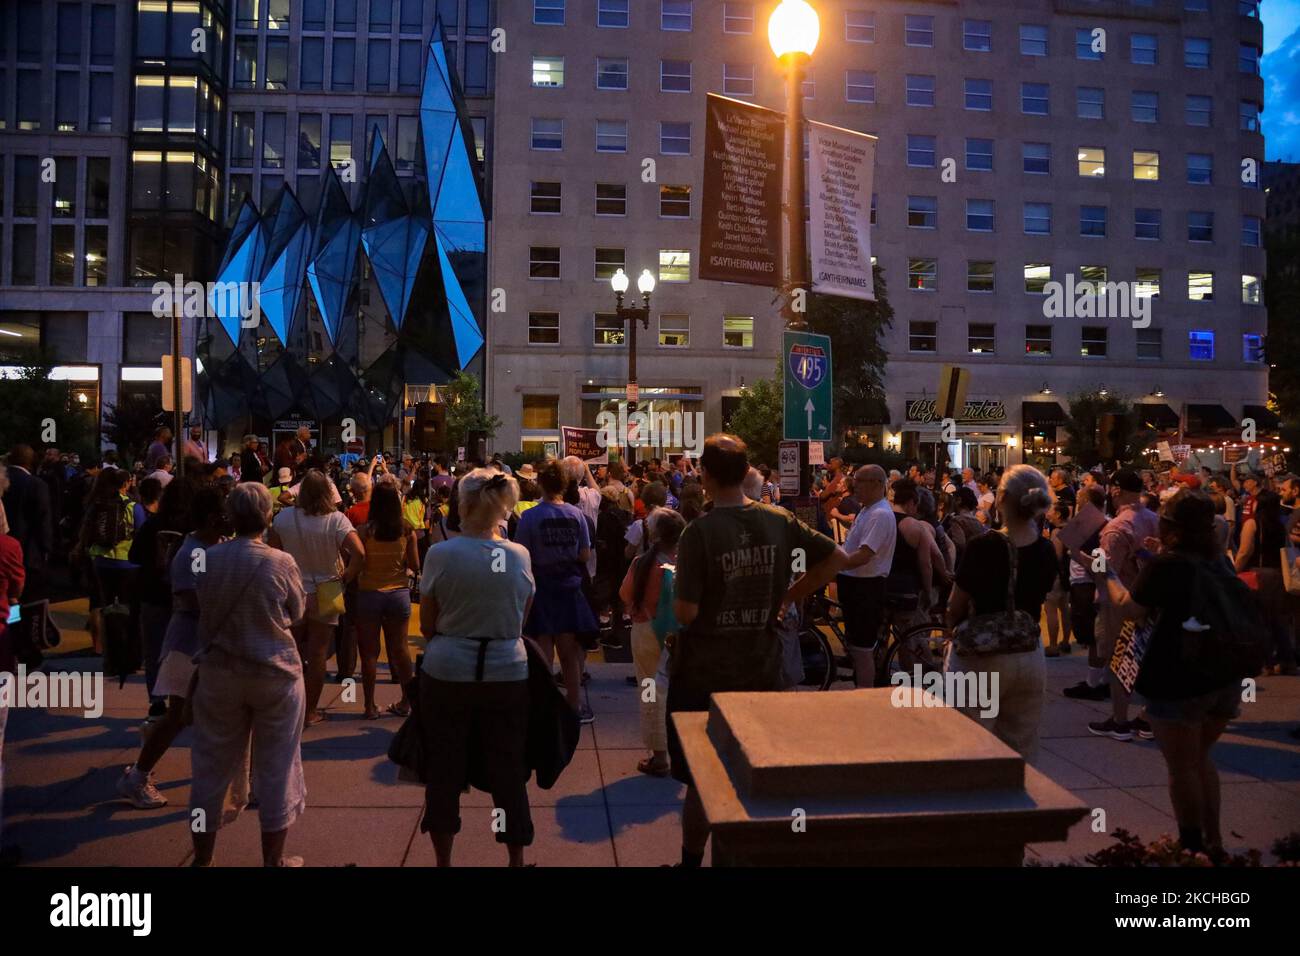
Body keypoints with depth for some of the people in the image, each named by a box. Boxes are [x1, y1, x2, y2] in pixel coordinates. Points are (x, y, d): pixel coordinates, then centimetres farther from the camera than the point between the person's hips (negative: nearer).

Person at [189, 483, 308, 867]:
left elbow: (199, 609, 7)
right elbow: (297, 614, -1)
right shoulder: (282, 563, -15)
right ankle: (273, 859, 21)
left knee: (213, 766, 15)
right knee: (275, 766, 10)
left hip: (219, 673, 3)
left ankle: (202, 859, 28)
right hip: (275, 673, -2)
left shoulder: (206, 559, -8)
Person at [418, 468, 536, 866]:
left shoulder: (441, 554, -10)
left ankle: (443, 860, 27)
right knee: (508, 773, 13)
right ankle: (516, 860, 24)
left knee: (445, 772, 14)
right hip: (507, 673, 1)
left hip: (446, 673, -1)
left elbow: (426, 626, 1)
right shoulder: (519, 555, -4)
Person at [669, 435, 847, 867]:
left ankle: (692, 859, 27)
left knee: (700, 782, 13)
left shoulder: (699, 532, -19)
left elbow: (686, 613, -22)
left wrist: (673, 600, 0)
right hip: (762, 670, 4)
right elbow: (837, 558, 1)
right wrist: (788, 597, 6)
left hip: (704, 675, -4)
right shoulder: (780, 521, -4)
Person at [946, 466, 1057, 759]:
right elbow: (1035, 601, 7)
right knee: (1021, 752, 14)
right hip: (1030, 660, 5)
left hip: (979, 660, -5)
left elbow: (954, 610, -10)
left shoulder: (983, 547, -17)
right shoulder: (1047, 552, -2)